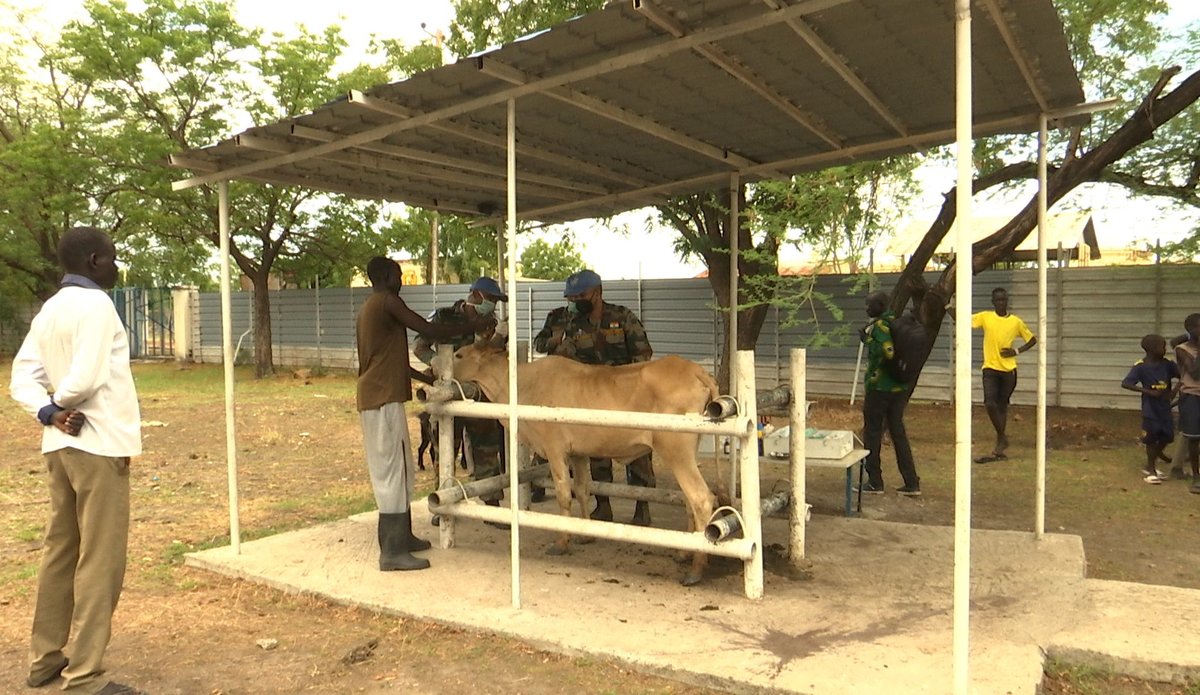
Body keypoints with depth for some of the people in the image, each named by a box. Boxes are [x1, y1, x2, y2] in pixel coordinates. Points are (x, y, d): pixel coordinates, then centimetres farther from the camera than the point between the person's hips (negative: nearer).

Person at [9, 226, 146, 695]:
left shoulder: (49, 310, 12)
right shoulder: (95, 304, -14)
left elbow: (22, 376, 7)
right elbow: (86, 378, -22)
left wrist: (47, 412, -7)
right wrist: (60, 404, -3)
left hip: (60, 445, 9)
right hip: (98, 445, -9)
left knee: (60, 550, 17)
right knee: (100, 561, -3)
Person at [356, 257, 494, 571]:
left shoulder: (369, 307, 19)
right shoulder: (388, 301, -11)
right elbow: (430, 331, -14)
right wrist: (474, 326, -4)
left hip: (374, 397, 10)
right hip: (384, 398, -10)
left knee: (394, 469, 16)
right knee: (393, 470, -8)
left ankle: (401, 537, 24)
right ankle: (393, 551, -4)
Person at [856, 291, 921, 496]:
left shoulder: (879, 325, -14)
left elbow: (887, 352, -27)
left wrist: (868, 339, -16)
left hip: (879, 387, -8)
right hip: (900, 387, 8)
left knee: (872, 432, 3)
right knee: (898, 432, 12)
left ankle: (874, 482, 9)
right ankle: (912, 483, 12)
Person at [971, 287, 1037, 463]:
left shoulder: (1016, 321, 3)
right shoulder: (985, 317, 0)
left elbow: (1032, 339, 14)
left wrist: (1017, 351, -3)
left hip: (1009, 369, 1)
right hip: (990, 368, -1)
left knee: (1002, 406, 9)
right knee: (990, 403, -16)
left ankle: (999, 446, 20)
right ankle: (1002, 438, 6)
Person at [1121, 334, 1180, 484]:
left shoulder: (1166, 364, 0)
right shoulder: (1141, 366, -15)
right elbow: (1125, 384, -21)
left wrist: (1175, 390, -7)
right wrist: (1148, 391, -25)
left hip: (1165, 408, 6)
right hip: (1150, 409, -5)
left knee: (1166, 437, 10)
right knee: (1151, 439, 1)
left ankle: (1149, 466, 28)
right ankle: (1151, 470, 18)